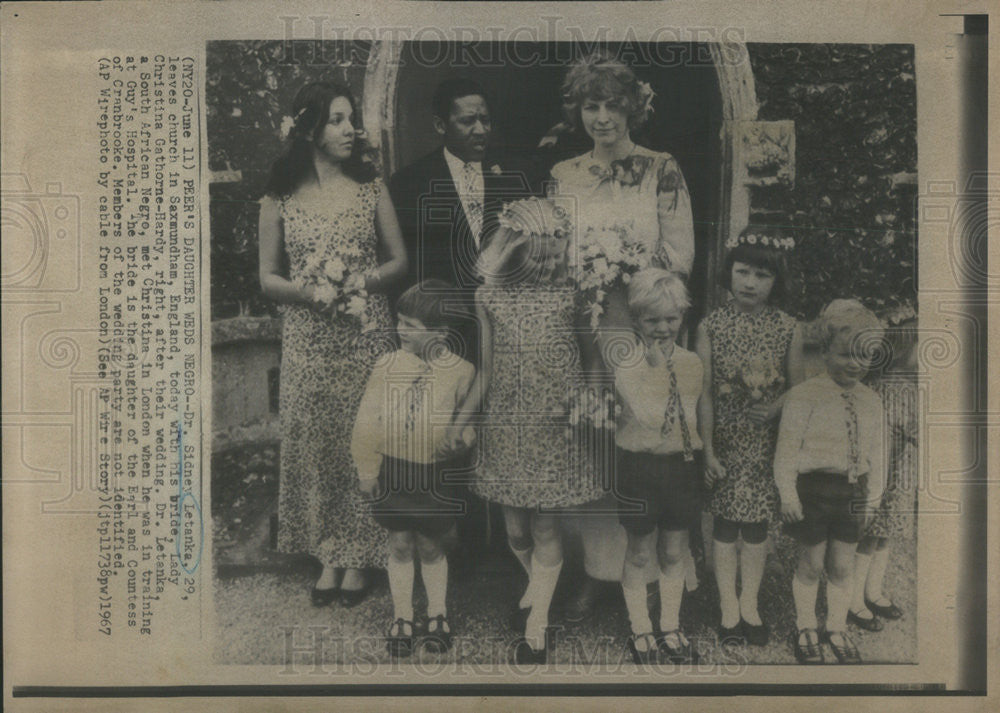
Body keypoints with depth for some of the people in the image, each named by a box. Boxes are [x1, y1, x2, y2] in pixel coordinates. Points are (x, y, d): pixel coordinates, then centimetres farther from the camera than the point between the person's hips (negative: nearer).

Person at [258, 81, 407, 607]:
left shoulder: (370, 187, 5)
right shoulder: (279, 198, 3)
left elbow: (399, 261, 7)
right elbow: (267, 278, 5)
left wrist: (365, 279, -12)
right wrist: (311, 292, -14)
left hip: (365, 333, 0)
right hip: (308, 340, 0)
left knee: (362, 438, 1)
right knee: (314, 440, 4)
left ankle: (358, 558, 14)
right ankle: (329, 556, 17)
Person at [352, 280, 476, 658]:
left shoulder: (460, 372, -7)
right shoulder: (388, 366, -4)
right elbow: (367, 423, 0)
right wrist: (367, 471, 0)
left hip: (436, 474, -1)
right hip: (393, 469, 1)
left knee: (430, 547, 11)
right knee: (400, 544, 11)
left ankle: (437, 616, 33)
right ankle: (402, 620, 27)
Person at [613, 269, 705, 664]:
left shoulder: (691, 363, 3)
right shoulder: (625, 365, -11)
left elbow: (697, 416, 12)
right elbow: (644, 413, -22)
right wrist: (655, 366, -20)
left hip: (681, 464, 4)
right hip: (638, 464, -4)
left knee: (673, 552, 14)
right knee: (639, 553, 9)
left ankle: (670, 627, 30)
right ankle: (640, 630, 26)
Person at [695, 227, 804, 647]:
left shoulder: (788, 330, -3)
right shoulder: (711, 327, -5)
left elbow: (797, 387, 5)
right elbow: (704, 394, -5)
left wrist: (774, 407, -15)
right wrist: (708, 450, -8)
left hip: (767, 441, 1)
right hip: (725, 438, -1)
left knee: (757, 523, 8)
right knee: (725, 521, 5)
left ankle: (749, 606, 21)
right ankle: (729, 608, 15)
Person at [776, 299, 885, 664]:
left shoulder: (871, 401, 7)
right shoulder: (804, 395, -9)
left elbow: (876, 453, 14)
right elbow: (787, 448, -8)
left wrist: (871, 497, 12)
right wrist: (787, 494, -10)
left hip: (852, 490, 4)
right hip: (814, 487, -4)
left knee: (842, 566, 12)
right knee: (811, 564, 8)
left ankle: (836, 628, 30)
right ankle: (805, 629, 26)